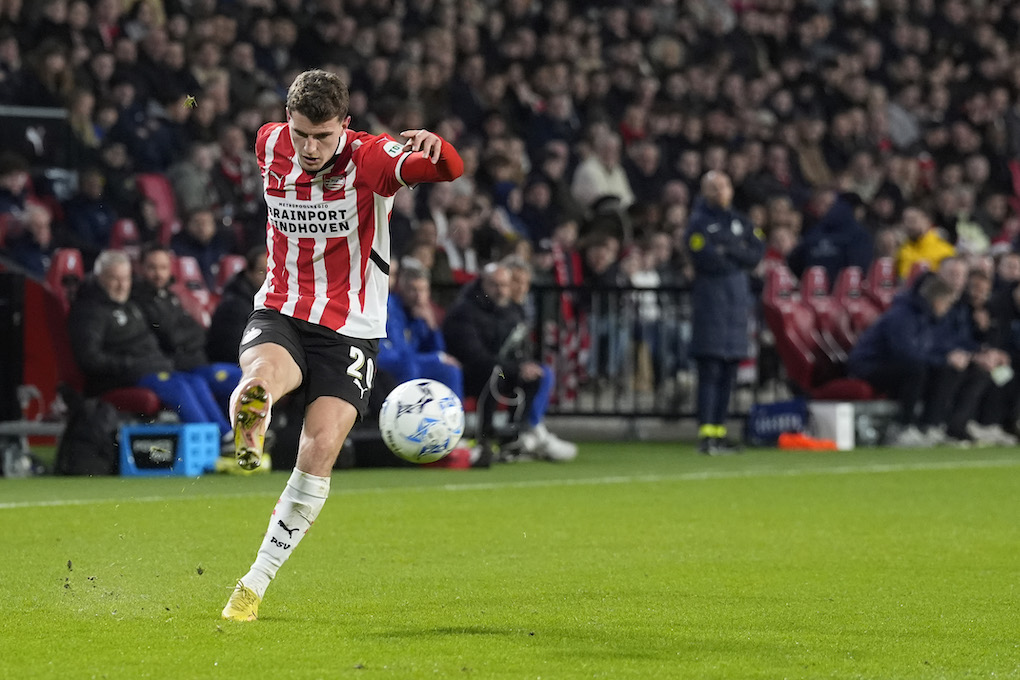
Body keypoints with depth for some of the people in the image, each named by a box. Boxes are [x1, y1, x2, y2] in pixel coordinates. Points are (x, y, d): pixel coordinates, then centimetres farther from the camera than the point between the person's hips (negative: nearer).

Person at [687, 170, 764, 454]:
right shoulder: (699, 222, -2)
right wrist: (740, 258, -2)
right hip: (711, 299, -6)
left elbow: (757, 252, 5)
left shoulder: (740, 221, 17)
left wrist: (728, 250, -9)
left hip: (739, 300, 6)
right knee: (710, 369, -11)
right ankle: (706, 434, -12)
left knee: (729, 370, 6)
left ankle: (720, 429, 11)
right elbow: (706, 260, -14)